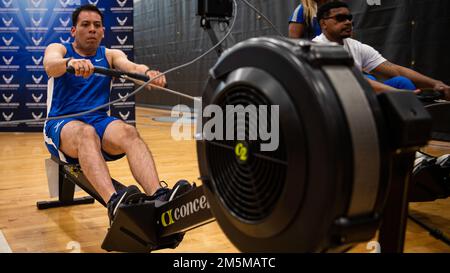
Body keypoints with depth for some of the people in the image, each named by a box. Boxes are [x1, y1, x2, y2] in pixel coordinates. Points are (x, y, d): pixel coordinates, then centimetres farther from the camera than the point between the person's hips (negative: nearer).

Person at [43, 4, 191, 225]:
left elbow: (129, 66, -11)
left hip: (99, 120, 2)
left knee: (128, 132, -32)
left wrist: (147, 72, -36)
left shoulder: (110, 55, 13)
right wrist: (71, 62, -45)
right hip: (62, 124, -2)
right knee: (86, 133, -38)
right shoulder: (59, 49, 7)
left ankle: (158, 196, -54)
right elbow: (50, 64, -20)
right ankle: (114, 203, -61)